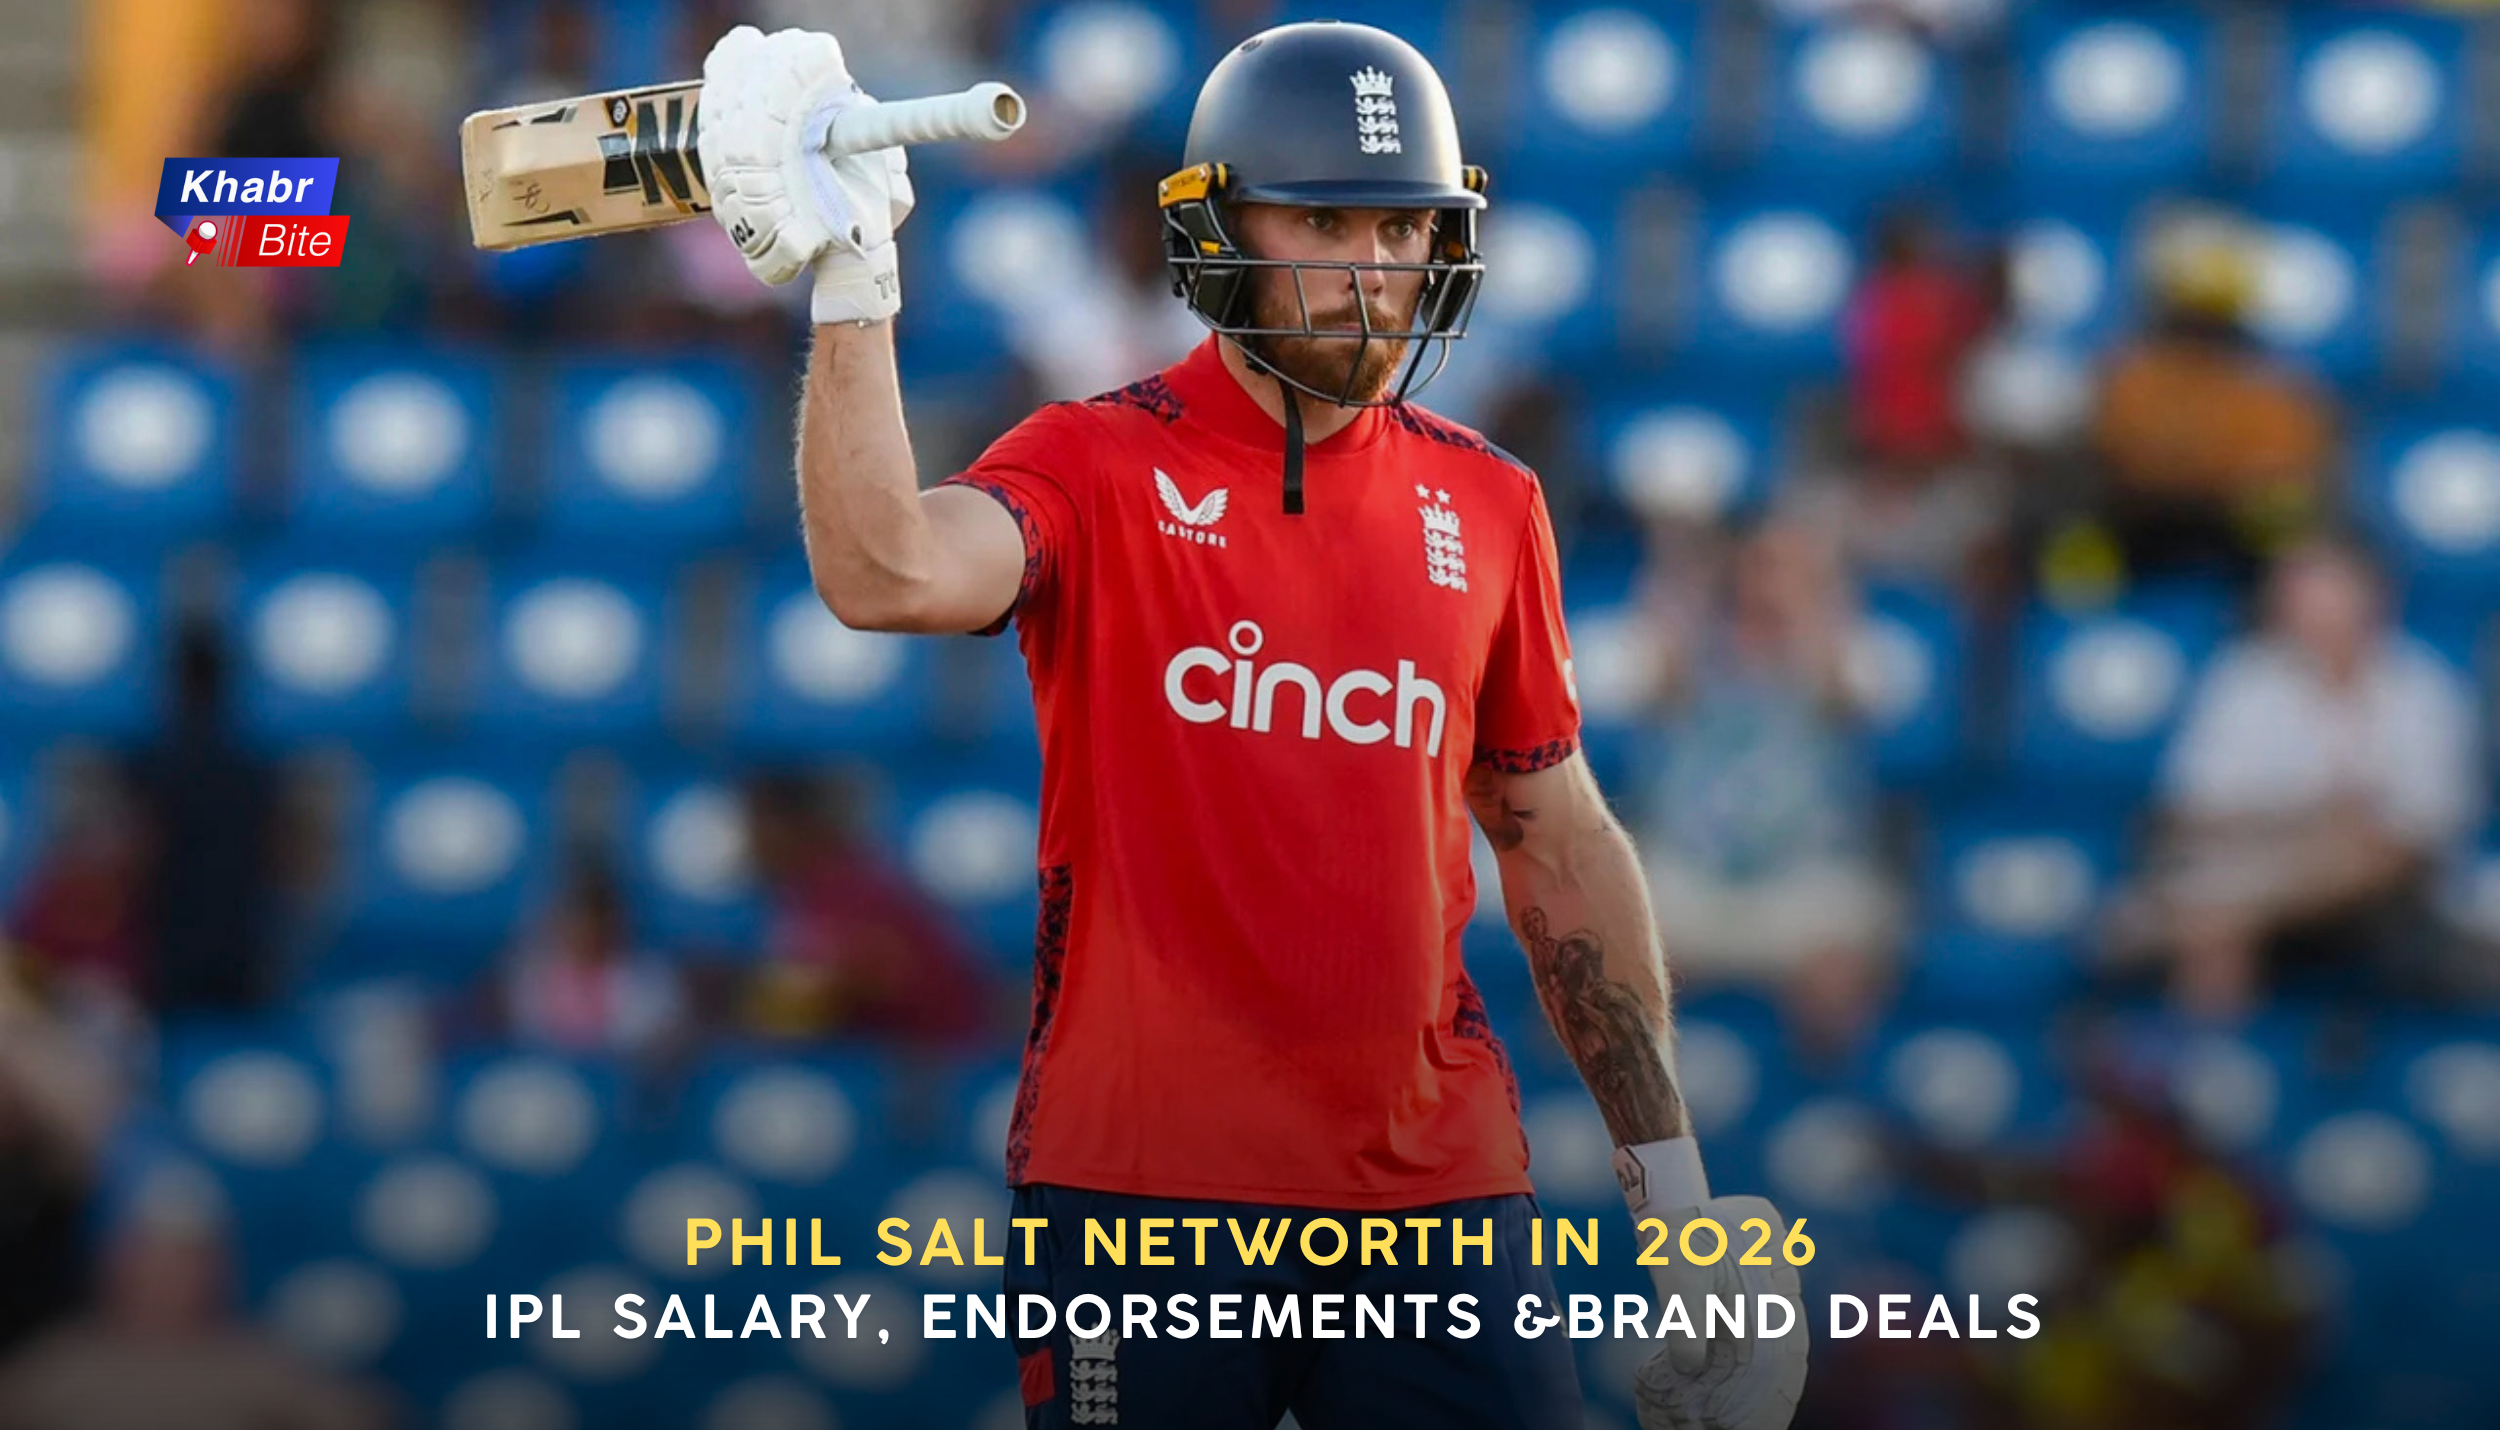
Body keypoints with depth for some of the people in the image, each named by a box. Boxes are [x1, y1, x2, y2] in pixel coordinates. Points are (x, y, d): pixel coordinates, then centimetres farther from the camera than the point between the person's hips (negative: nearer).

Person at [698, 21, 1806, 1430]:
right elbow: (886, 575, -23)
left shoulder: (1486, 505, 10)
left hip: (1434, 1177, 4)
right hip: (1140, 1182, -3)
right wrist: (850, 289, -28)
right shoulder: (1100, 467, -3)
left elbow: (1559, 840, 16)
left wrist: (1669, 1167, 15)